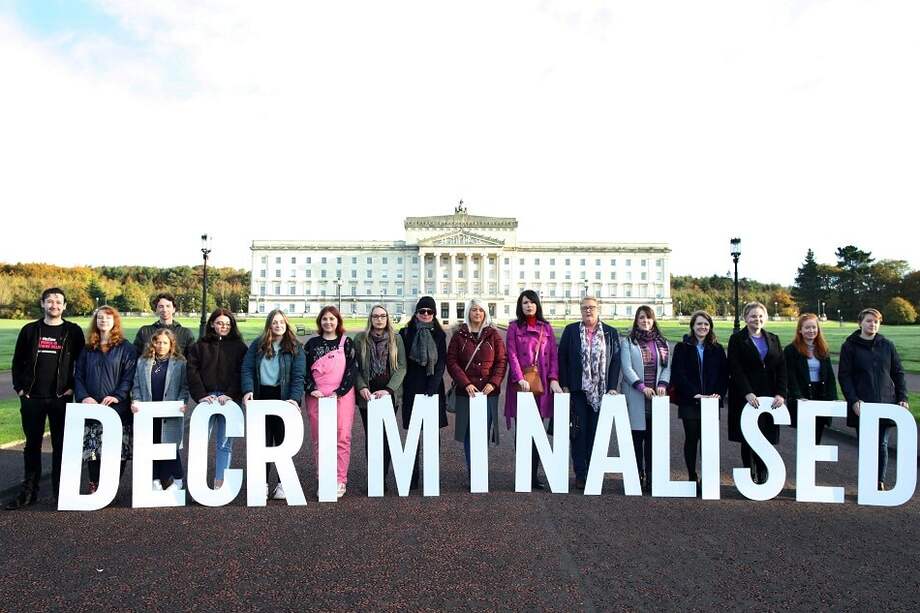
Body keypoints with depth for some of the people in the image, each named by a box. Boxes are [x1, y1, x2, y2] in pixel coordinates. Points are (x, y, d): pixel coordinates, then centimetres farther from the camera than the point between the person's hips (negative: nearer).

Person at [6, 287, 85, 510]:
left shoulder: (73, 331, 1)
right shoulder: (30, 330, 6)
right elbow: (18, 361, 11)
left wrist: (73, 387, -5)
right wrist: (19, 387, 3)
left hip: (61, 398, -2)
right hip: (31, 398, 2)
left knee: (61, 445, 4)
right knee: (32, 445, 10)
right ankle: (28, 491, 20)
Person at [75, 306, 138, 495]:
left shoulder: (126, 348, 3)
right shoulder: (88, 349, 14)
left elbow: (130, 376, -4)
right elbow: (78, 375, 11)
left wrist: (118, 396, -16)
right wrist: (83, 396, -5)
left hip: (117, 407, -3)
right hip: (91, 407, 3)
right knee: (92, 449, 3)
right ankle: (94, 487, 14)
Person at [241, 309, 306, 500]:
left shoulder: (295, 348, -1)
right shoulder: (258, 345, 6)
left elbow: (298, 376, -9)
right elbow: (247, 369, 0)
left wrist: (294, 398, -22)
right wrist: (248, 390, -16)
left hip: (283, 398, -2)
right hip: (261, 398, 2)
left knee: (283, 441, 6)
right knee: (262, 441, 8)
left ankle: (283, 484, 17)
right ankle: (263, 483, 18)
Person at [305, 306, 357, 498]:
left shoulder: (347, 343, 6)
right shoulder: (312, 343, 11)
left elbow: (351, 370, 0)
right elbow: (305, 370, 9)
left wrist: (339, 392, -9)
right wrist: (312, 389, -6)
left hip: (342, 396, -1)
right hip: (317, 397, 2)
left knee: (342, 438, -4)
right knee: (319, 439, 3)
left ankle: (340, 480, 5)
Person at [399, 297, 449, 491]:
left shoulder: (439, 335, 7)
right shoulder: (406, 333, 4)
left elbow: (442, 363, 1)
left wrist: (433, 386, -9)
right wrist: (401, 387, -5)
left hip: (433, 389, 1)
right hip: (412, 389, -1)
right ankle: (412, 478, 9)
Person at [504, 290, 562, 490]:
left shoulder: (546, 328, 12)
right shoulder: (514, 327, 5)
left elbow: (553, 355, 8)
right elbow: (512, 355, -2)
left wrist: (553, 379, -4)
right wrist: (520, 379, -13)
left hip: (542, 382, 2)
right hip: (520, 383, -2)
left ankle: (534, 474, 10)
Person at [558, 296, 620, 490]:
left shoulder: (611, 333, 8)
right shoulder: (570, 330, 5)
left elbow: (615, 361, 5)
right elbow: (562, 358, 4)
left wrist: (612, 387, -3)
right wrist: (564, 385, -2)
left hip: (601, 392, 1)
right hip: (577, 390, 0)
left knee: (596, 433, 4)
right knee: (578, 432, 2)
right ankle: (580, 474, 11)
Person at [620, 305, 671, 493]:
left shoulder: (662, 343, 15)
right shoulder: (627, 342, 3)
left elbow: (667, 367, 11)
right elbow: (627, 368, -6)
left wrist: (662, 384, -7)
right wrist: (642, 387, -16)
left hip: (656, 397, 3)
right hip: (635, 398, -3)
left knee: (653, 438, 3)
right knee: (637, 438, -2)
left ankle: (651, 477, 11)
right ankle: (637, 476, 6)